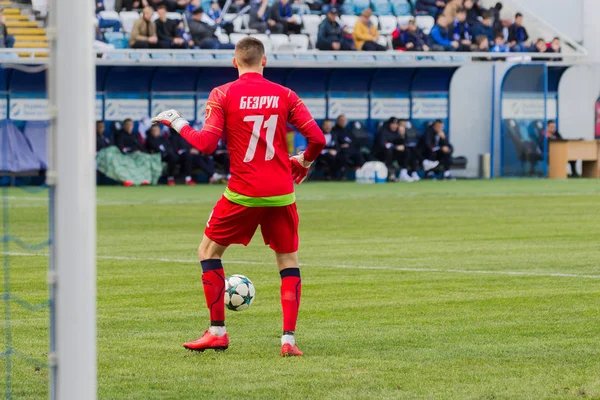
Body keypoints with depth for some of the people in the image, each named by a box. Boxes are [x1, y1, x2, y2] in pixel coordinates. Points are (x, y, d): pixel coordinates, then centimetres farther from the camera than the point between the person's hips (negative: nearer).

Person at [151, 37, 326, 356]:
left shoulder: (222, 95, -3)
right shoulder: (285, 95, 3)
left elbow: (206, 144, -11)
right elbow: (317, 138, -1)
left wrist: (178, 123, 5)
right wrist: (304, 162, 19)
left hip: (243, 194, -2)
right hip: (281, 195, 2)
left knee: (209, 251, 16)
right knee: (288, 261, 13)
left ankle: (217, 332, 13)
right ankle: (288, 339, 1)